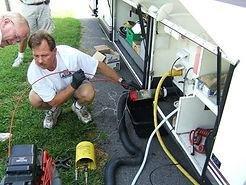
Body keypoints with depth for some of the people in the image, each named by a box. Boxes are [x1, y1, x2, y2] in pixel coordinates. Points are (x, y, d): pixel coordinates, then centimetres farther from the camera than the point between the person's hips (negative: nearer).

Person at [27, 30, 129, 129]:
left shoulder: (70, 55, -36)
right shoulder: (33, 73, -32)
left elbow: (99, 66, -23)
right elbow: (54, 102, -27)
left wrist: (121, 81, -20)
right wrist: (73, 85, -38)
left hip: (77, 84, 0)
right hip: (53, 92, 1)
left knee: (88, 94, -33)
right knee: (34, 99, -28)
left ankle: (78, 107, 4)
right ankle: (53, 110, 7)